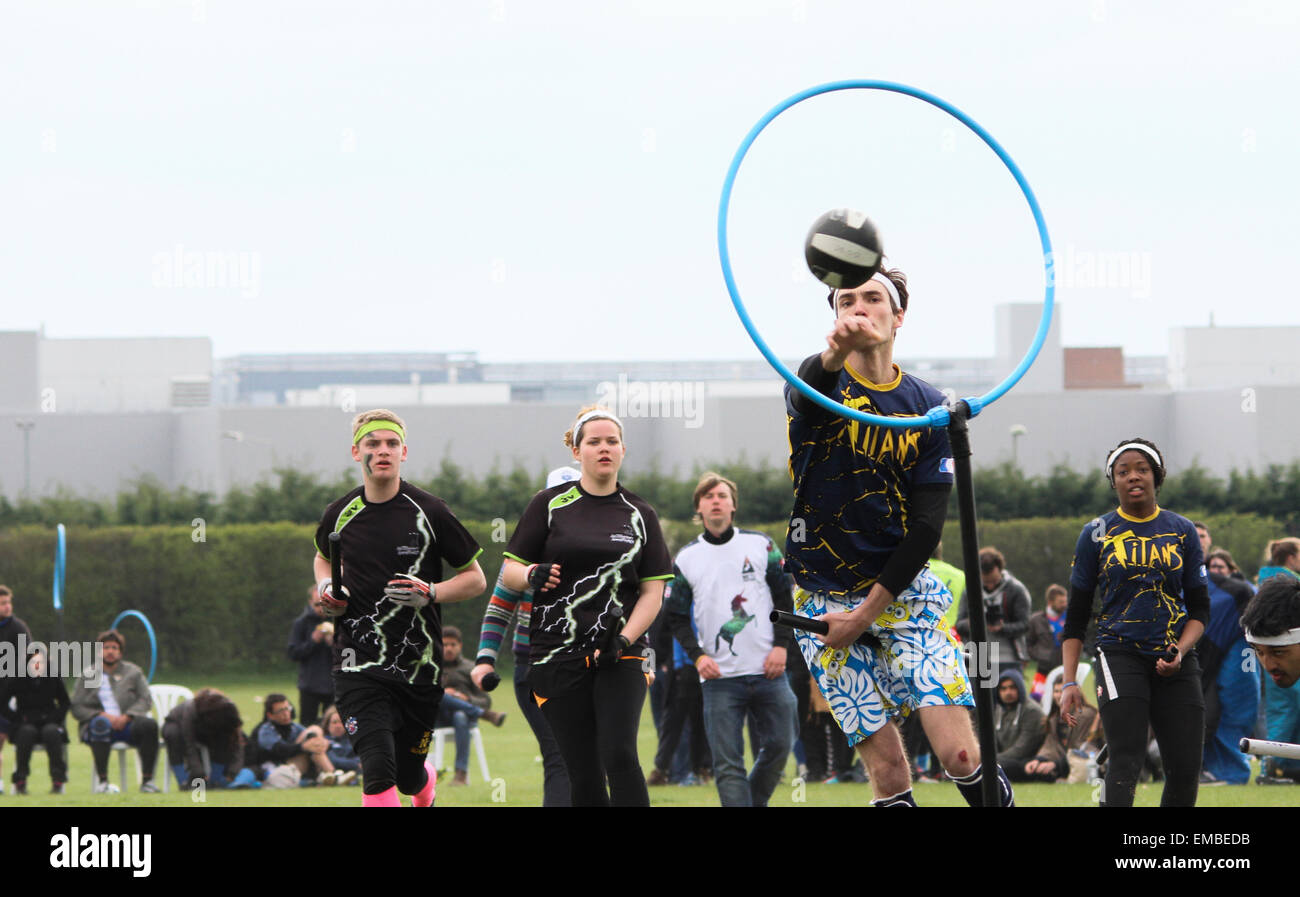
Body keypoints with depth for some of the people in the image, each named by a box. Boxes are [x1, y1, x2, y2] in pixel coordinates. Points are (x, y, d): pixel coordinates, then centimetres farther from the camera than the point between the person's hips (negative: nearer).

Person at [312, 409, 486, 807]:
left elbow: (475, 578, 3)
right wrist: (326, 589, 4)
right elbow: (323, 557, 26)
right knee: (378, 773, -19)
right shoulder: (341, 515, 2)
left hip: (420, 665, 0)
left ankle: (427, 790, 49)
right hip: (359, 666, 0)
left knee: (410, 776, 12)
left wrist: (431, 594, -15)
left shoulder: (430, 513, -5)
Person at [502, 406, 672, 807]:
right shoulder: (550, 504, 7)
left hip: (620, 657, 0)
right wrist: (533, 574, -15)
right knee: (584, 774, -2)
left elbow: (653, 591, 8)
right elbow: (510, 570, 9)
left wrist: (625, 639, -9)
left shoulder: (640, 515, 11)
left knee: (620, 756, -18)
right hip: (559, 654, 0)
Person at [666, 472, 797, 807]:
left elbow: (785, 598, 10)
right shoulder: (685, 559, 6)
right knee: (727, 763, -8)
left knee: (779, 747, 2)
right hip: (719, 676, -1)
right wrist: (697, 655, -7)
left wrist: (781, 645, -2)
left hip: (767, 670, 1)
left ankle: (754, 801, 24)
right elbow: (676, 616, 8)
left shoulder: (761, 546, 8)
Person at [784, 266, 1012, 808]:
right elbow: (808, 391, -30)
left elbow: (928, 524, -1)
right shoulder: (819, 385, -2)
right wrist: (835, 353, -56)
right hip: (826, 599, -1)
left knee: (960, 754, -13)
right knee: (888, 771, -5)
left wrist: (867, 611, -10)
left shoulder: (928, 406, 3)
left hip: (905, 592, 1)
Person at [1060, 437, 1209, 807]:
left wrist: (1179, 652, -8)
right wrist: (1069, 682, -2)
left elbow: (1200, 607, 11)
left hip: (1176, 664, 3)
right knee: (1125, 764, -17)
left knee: (1185, 771, -2)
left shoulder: (1182, 530, 8)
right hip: (1120, 657, -3)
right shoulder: (1097, 534, 4)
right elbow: (1076, 615, 6)